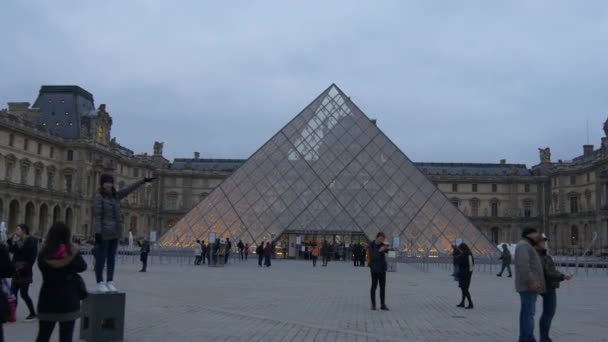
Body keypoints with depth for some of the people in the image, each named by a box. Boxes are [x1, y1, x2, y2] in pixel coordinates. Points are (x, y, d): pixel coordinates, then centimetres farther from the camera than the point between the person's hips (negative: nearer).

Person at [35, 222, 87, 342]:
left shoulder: (44, 253, -4)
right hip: (68, 299, -2)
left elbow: (43, 269, 7)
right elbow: (83, 267, 2)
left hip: (47, 298, 2)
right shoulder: (72, 251, -10)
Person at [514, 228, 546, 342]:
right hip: (528, 286, -11)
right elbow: (523, 265, -23)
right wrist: (531, 281, -26)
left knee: (526, 312, 10)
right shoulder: (523, 245, -11)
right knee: (529, 312, -12)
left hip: (529, 285, 11)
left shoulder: (527, 246, 23)